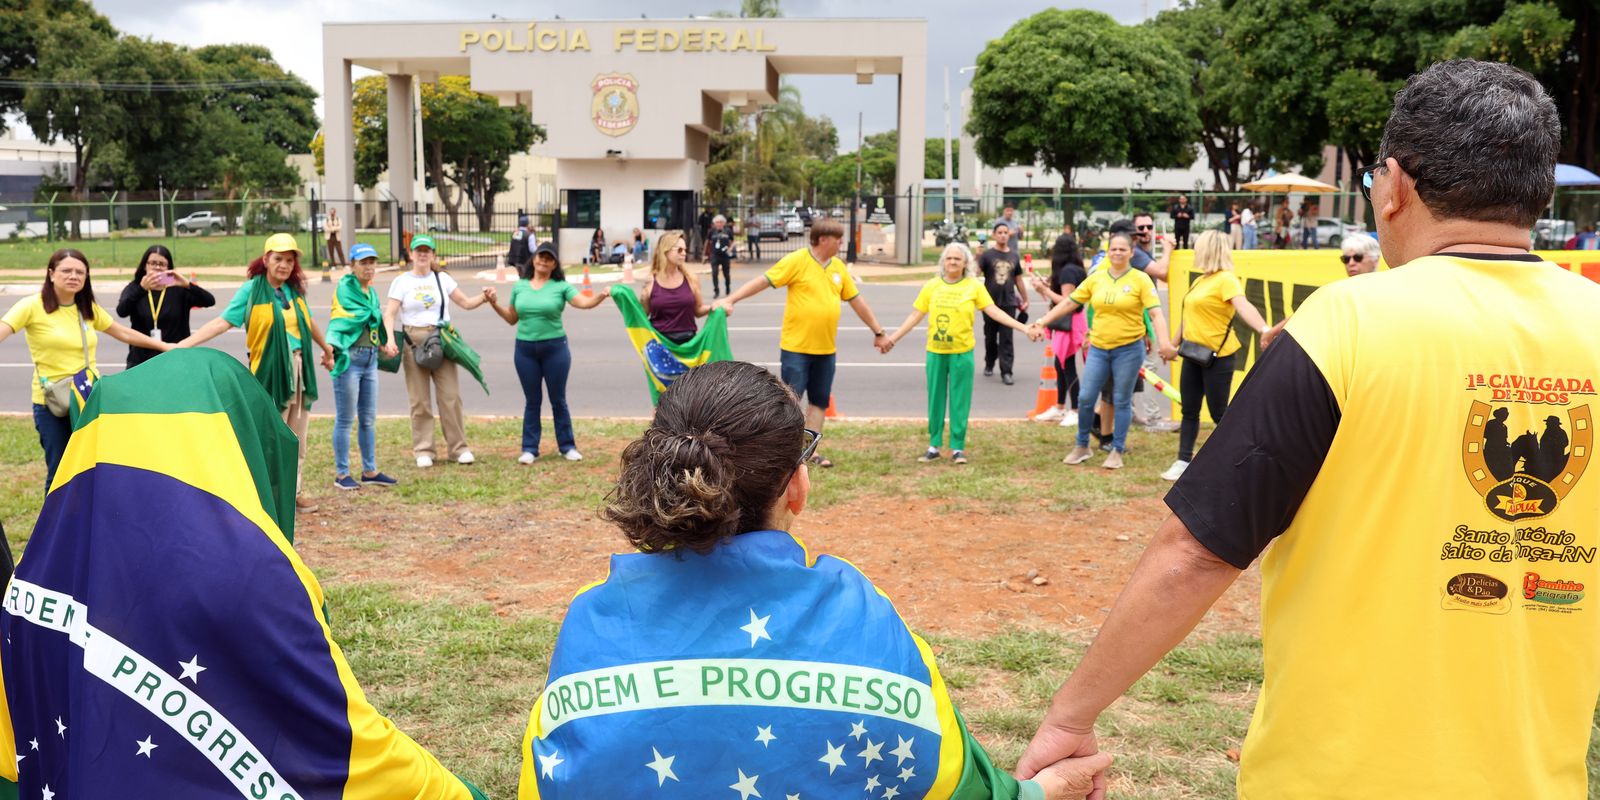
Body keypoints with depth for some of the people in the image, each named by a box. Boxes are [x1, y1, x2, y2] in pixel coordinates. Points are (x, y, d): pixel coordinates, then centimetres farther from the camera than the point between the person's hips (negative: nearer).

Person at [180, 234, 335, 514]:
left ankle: (293, 491, 22)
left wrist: (326, 348, 39)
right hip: (269, 370, -6)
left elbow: (309, 323, 25)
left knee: (297, 438, 11)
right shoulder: (251, 290, -7)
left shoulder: (295, 290, 9)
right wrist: (182, 345, -23)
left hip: (299, 367, 6)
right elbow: (222, 322, -13)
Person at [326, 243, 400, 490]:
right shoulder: (345, 288, -7)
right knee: (345, 420, -1)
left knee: (368, 419, 12)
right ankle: (341, 474, 8)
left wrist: (383, 346, 12)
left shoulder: (372, 292, 17)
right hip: (349, 358, -7)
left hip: (370, 358, 8)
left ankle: (370, 471, 21)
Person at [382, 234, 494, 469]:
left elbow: (466, 303, 11)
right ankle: (423, 451, 10)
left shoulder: (442, 279, 9)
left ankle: (458, 448, 8)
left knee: (451, 396, -1)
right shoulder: (402, 281, 2)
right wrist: (390, 339, -21)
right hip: (414, 342, -2)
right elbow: (390, 314, -6)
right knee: (420, 400, 2)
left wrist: (484, 297, -8)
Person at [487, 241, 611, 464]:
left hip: (554, 348, -2)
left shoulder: (561, 286, -2)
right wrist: (494, 304, 2)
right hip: (525, 349, 2)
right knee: (532, 401, 8)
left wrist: (600, 296, -36)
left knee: (558, 400, 6)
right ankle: (530, 449, 15)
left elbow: (584, 302, -18)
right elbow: (512, 318, 15)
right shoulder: (519, 287, 7)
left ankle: (567, 446, 17)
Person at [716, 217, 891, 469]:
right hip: (796, 346, -6)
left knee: (820, 400, 10)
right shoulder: (797, 261, -10)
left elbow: (856, 300, 17)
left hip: (826, 348, 6)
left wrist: (878, 333, 21)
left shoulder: (838, 267, 9)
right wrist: (731, 299, -24)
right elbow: (763, 281, -14)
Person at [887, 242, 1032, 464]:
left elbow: (994, 311, -5)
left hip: (962, 352, -2)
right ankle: (934, 446, 18)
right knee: (935, 399, 8)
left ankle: (958, 448, 13)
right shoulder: (931, 286, 4)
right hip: (935, 351, 2)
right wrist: (893, 338, 4)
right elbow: (915, 315, 7)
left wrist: (1023, 328, -13)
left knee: (960, 401, 3)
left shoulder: (974, 286, -1)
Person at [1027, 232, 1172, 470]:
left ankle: (1117, 451, 17)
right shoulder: (1096, 278, 5)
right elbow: (1069, 303, 9)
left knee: (1121, 401, 5)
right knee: (1085, 397, 2)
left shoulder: (1140, 280, -5)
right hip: (1098, 347, 3)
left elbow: (1156, 313, -12)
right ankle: (1082, 446, 20)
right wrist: (1041, 322, 5)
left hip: (1129, 348, -3)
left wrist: (1163, 342, -26)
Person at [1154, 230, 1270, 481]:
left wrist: (1263, 330, -47)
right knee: (1189, 410, 9)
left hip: (1217, 356, -8)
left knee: (1219, 413, -2)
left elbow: (1243, 306, -30)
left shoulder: (1226, 280, -14)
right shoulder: (1199, 281, 14)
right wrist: (1174, 345, 29)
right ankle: (1183, 462, 14)